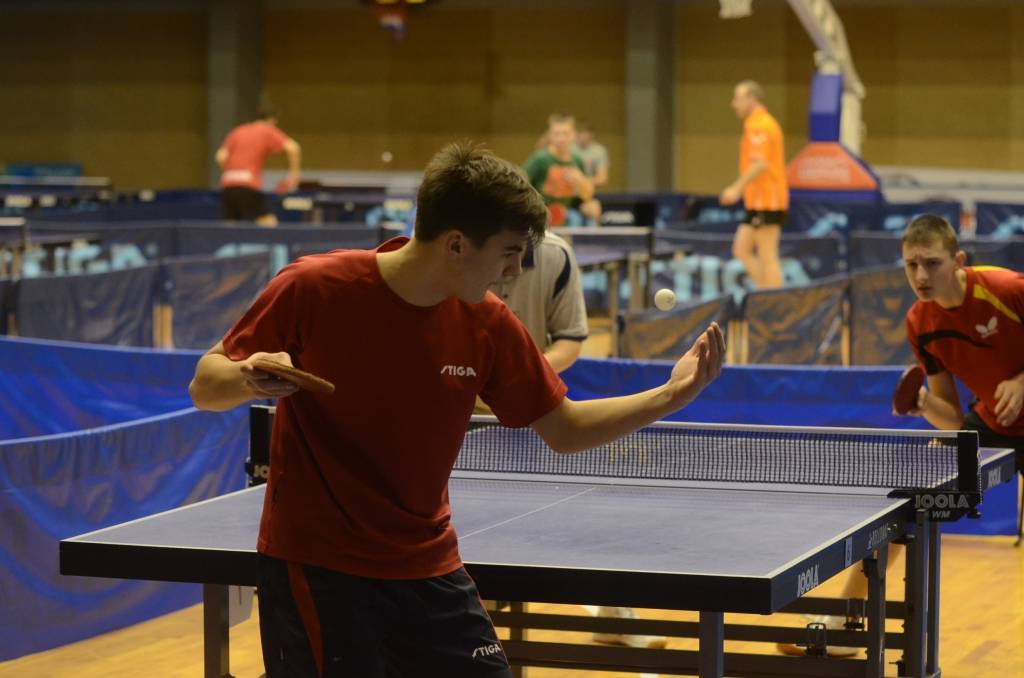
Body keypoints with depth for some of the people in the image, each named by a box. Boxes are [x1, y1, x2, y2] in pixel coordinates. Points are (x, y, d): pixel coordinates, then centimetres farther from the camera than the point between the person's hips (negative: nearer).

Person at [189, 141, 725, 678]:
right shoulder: (313, 289, -14)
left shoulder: (488, 324, -3)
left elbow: (564, 429, 7)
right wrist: (247, 378, -29)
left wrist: (671, 395, -4)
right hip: (315, 568, -5)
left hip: (429, 571, 5)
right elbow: (204, 387, -6)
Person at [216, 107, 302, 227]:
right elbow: (292, 148, -6)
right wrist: (294, 174, -1)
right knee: (269, 223, -6)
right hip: (248, 187, -6)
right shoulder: (268, 131, 10)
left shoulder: (237, 132, 23)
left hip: (227, 186, 6)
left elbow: (221, 157, 10)